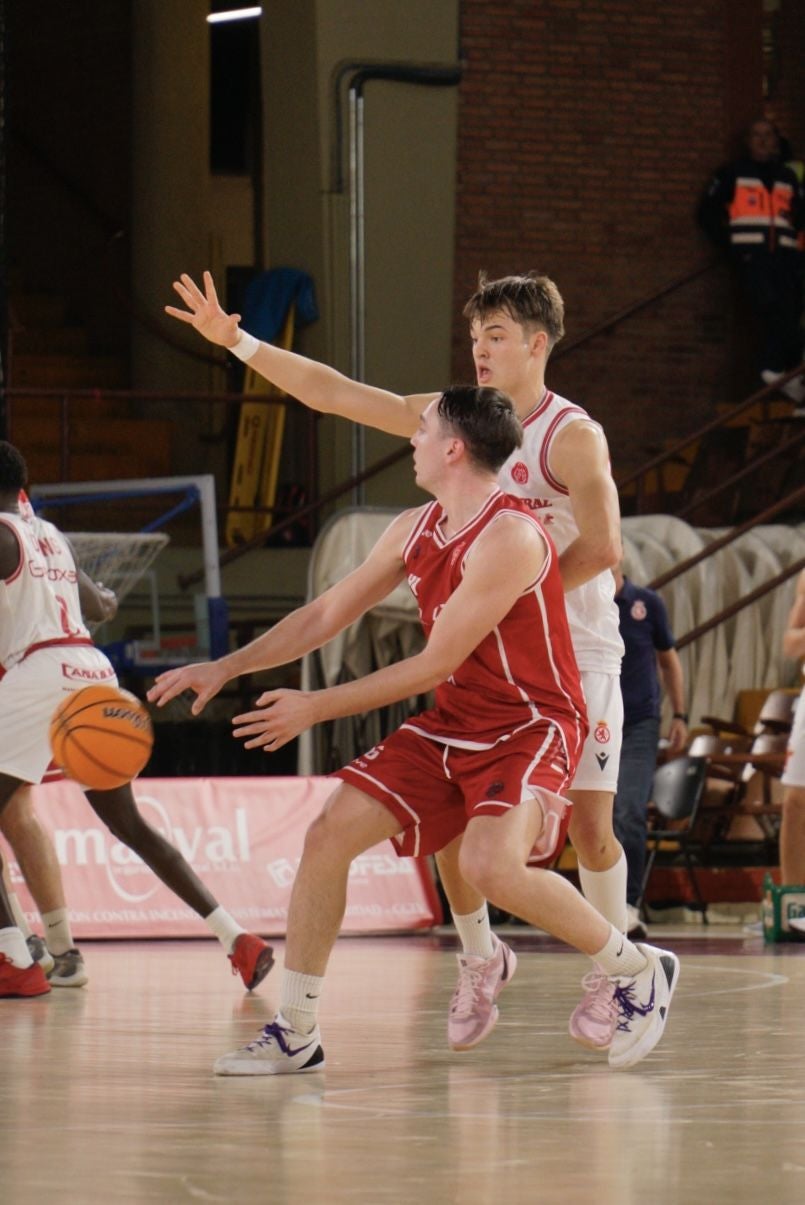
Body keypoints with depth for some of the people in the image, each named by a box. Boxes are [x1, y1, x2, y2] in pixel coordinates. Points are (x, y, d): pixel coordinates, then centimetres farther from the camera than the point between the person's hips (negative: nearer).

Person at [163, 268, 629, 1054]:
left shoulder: (571, 437, -13)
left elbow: (601, 550, -22)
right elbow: (332, 393, 3)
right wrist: (235, 341, -4)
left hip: (574, 655, -5)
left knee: (590, 824, -5)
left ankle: (610, 977, 11)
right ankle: (477, 960, 20)